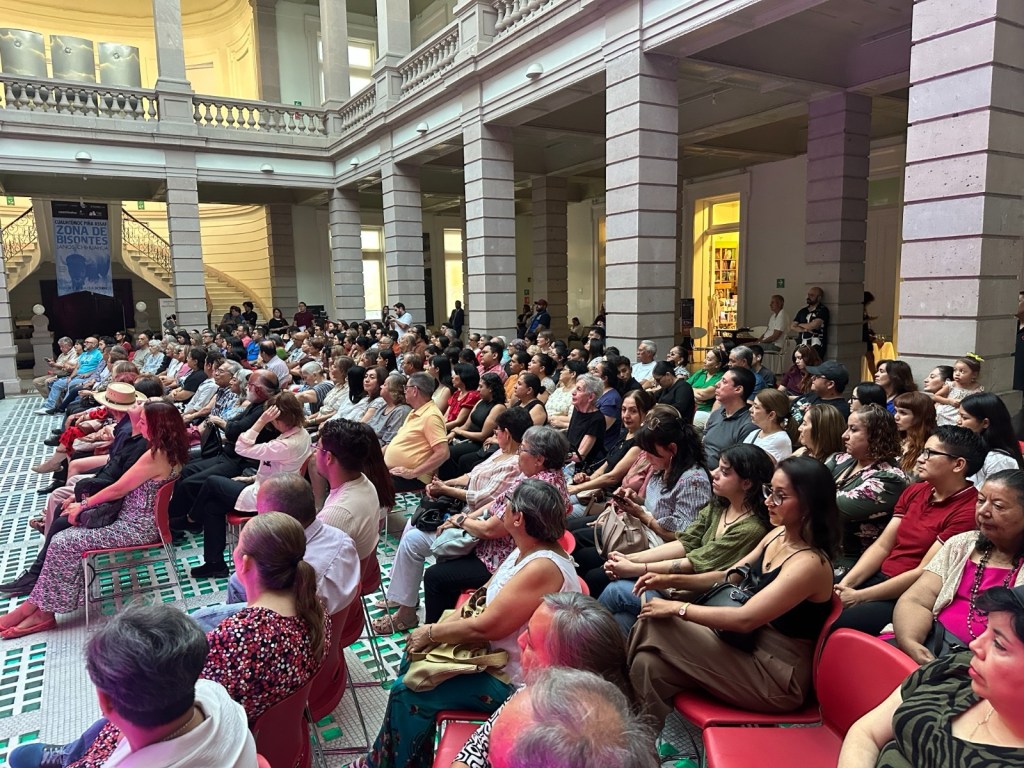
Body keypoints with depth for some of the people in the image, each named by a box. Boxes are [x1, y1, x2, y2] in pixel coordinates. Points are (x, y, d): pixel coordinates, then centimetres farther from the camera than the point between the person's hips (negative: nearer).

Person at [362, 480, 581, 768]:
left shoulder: (543, 568, -30)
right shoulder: (527, 551, 1)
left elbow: (485, 626, -28)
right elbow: (483, 598, 8)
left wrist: (431, 633, -14)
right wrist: (439, 626, -6)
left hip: (514, 681, -10)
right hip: (497, 655, 10)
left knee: (408, 692, -7)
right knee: (414, 661, 13)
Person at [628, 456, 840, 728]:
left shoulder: (809, 563, -23)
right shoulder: (778, 535, 3)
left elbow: (745, 619, -27)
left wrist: (676, 608, -19)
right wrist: (672, 580, 1)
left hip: (777, 680, -7)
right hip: (751, 650, 7)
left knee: (655, 624, -15)